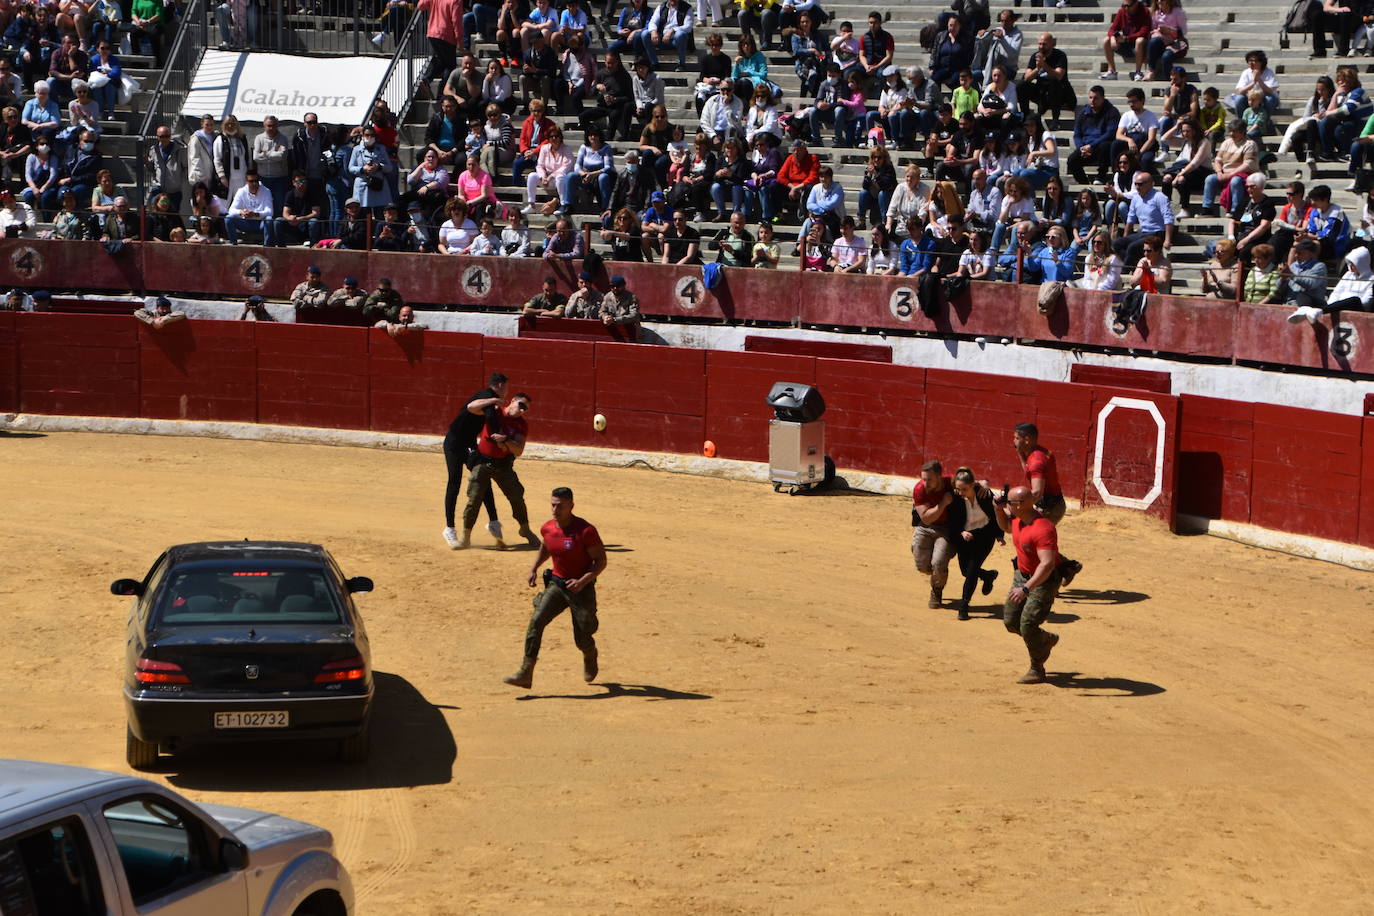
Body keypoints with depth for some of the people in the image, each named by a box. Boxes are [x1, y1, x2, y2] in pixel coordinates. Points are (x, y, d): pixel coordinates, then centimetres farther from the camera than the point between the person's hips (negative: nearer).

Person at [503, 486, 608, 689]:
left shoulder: (585, 531, -19)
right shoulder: (548, 528, 0)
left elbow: (601, 561, -15)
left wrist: (583, 581, -27)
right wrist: (534, 568, 13)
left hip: (582, 588, -4)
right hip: (556, 584, 4)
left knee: (582, 640, 2)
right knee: (536, 621, -17)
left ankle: (590, 658, 41)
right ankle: (525, 674, -20)